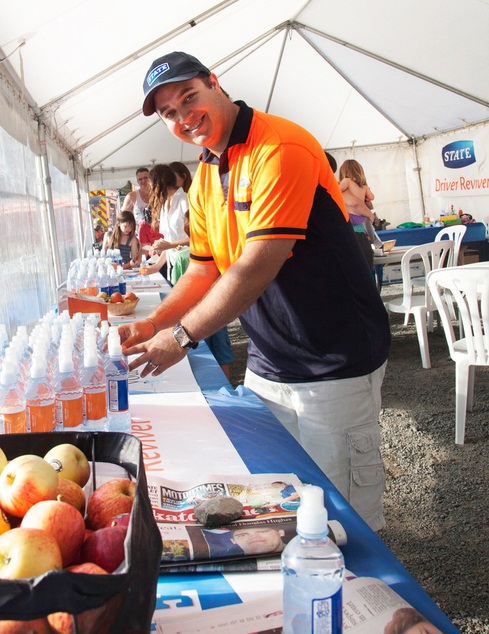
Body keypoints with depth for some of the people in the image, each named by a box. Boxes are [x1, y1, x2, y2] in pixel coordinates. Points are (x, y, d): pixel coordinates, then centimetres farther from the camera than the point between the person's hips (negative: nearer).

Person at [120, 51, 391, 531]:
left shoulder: (280, 148, -18)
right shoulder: (204, 180, 10)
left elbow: (258, 266, -24)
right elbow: (205, 271, 13)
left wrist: (182, 335, -17)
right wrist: (152, 324, -2)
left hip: (335, 365, -8)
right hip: (266, 366, 8)